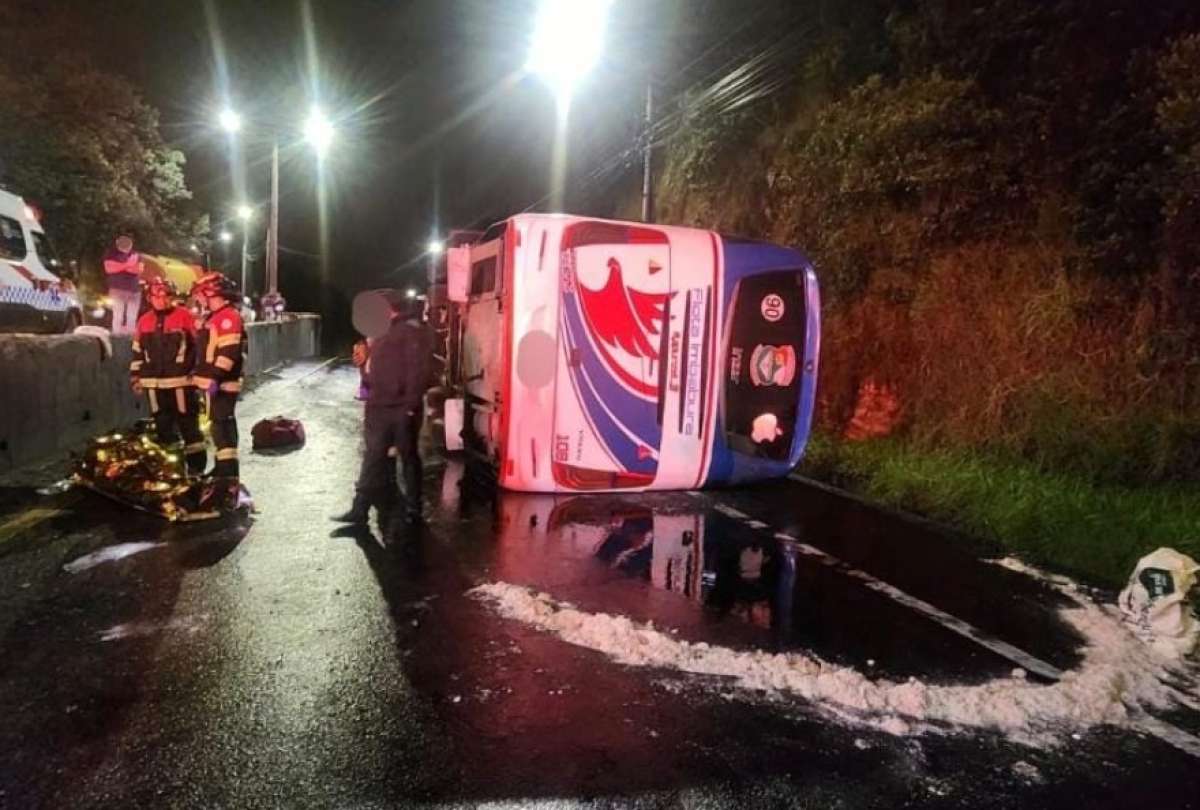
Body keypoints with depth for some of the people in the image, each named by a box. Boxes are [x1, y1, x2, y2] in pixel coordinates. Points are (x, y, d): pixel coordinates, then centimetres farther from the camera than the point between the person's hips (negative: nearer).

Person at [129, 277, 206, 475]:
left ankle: (196, 464, 5)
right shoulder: (144, 321, 10)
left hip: (180, 381, -5)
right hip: (154, 383, 5)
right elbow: (137, 351, 18)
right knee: (162, 424, 12)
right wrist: (135, 376, 16)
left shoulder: (185, 316, -5)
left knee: (188, 423, -2)